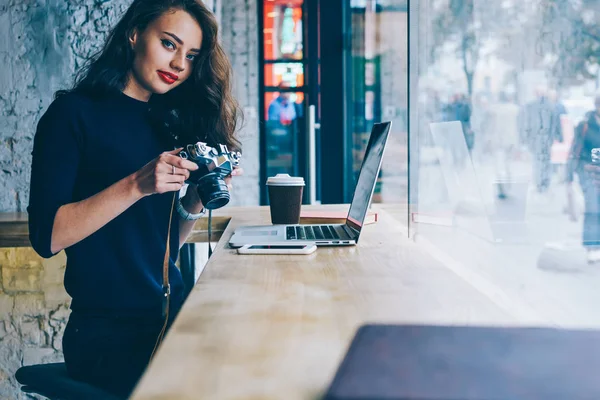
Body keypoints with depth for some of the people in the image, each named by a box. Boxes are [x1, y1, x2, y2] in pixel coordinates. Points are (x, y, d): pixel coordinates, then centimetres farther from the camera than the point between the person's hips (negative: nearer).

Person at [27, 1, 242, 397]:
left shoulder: (167, 123, 12)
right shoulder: (74, 113, -4)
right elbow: (46, 237, -12)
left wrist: (197, 196, -5)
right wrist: (137, 185, -21)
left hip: (172, 318, 6)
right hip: (108, 335, -5)